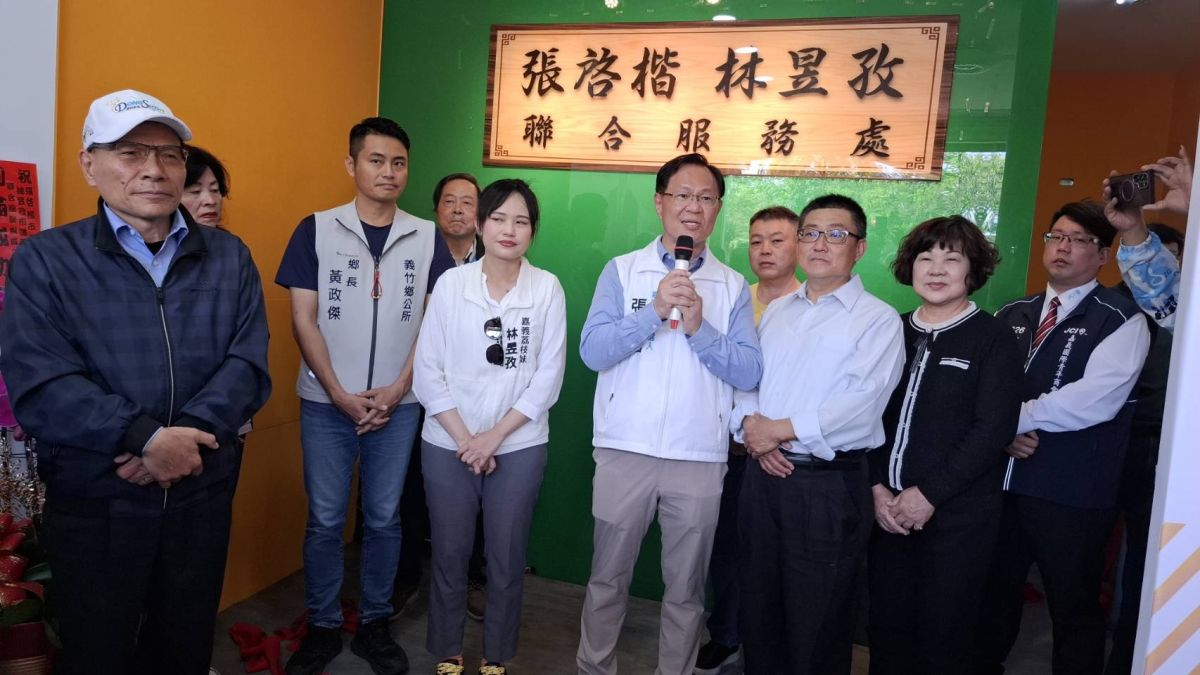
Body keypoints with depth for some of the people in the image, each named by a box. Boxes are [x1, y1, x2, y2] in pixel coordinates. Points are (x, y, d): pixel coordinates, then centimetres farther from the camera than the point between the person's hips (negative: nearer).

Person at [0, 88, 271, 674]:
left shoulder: (229, 257, 4)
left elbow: (248, 364, -6)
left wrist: (183, 435, -20)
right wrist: (146, 437, -26)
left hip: (203, 495, 2)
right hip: (94, 505, -2)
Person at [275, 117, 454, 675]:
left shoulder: (426, 237, 2)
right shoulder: (317, 230, -2)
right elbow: (303, 321, -3)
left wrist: (397, 389, -7)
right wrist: (340, 394, -9)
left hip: (397, 405, 1)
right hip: (326, 404, -1)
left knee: (384, 519, 11)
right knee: (324, 520, 8)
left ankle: (374, 624, 27)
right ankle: (322, 627, 26)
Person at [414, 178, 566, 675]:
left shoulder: (547, 288, -5)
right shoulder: (451, 283, -3)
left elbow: (548, 379, -6)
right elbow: (427, 372, -3)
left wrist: (495, 436, -10)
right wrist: (464, 438, -9)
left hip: (519, 447, 0)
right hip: (448, 445, 1)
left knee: (507, 559, 10)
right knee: (449, 555, 11)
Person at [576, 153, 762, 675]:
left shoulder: (733, 286, 5)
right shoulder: (622, 270, 2)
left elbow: (749, 373, -4)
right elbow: (592, 351, -10)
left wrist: (699, 328, -17)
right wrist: (655, 310, -20)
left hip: (700, 457, 1)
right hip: (625, 450, 0)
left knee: (686, 590, 14)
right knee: (607, 580, 13)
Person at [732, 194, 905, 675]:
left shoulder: (878, 319, -5)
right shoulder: (776, 311, 14)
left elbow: (861, 404, -17)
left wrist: (780, 429, -15)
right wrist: (751, 426, -9)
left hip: (828, 485, -5)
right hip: (763, 474, 6)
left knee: (815, 626, 8)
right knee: (758, 612, 18)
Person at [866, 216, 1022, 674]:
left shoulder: (994, 339, -3)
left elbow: (993, 430, -10)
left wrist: (929, 493, -14)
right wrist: (878, 487, -5)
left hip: (957, 513, -3)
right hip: (889, 509, 4)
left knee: (941, 636, 6)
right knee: (886, 626, 10)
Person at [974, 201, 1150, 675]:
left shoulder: (1120, 319, -6)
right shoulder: (1011, 314, 11)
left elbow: (1096, 399, -20)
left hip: (1073, 494, -5)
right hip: (1000, 481, 5)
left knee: (1074, 606, 10)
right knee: (993, 592, 19)